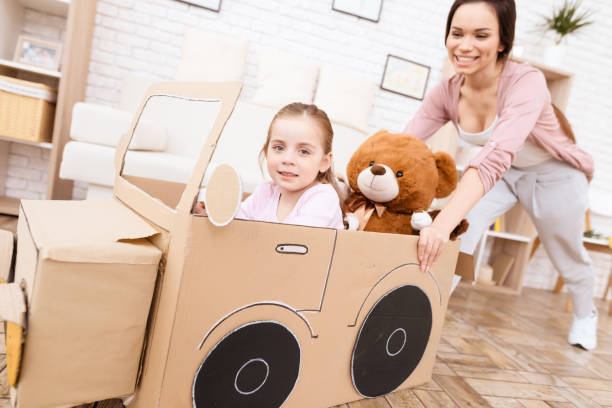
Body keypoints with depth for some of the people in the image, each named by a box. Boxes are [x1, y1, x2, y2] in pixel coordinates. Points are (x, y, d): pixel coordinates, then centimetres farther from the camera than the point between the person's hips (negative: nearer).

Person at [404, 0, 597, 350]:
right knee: (462, 232, -18)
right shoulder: (447, 92, -19)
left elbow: (498, 154, -51)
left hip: (553, 175, -3)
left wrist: (445, 221, -64)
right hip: (501, 174, 3)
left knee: (568, 256, 16)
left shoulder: (526, 82, -36)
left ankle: (585, 314, 46)